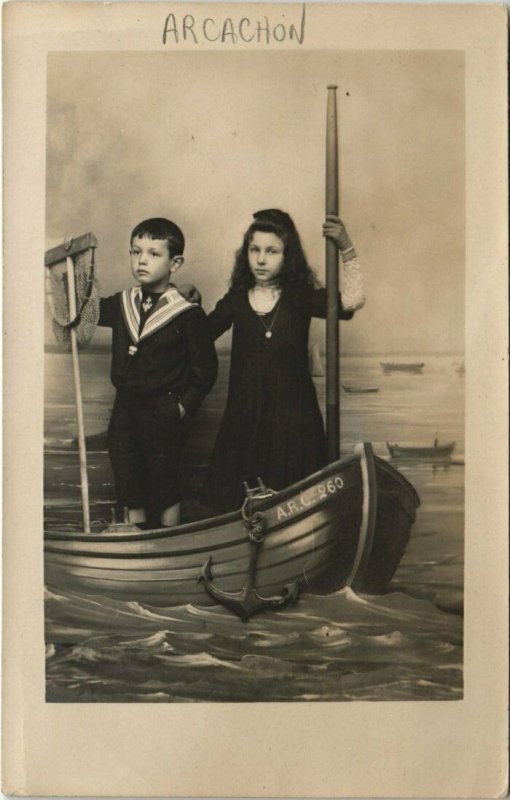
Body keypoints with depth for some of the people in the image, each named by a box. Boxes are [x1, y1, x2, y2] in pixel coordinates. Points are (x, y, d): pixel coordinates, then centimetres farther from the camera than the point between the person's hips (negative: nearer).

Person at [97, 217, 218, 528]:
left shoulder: (188, 314, -12)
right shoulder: (121, 304, 3)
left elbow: (205, 370, -9)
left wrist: (183, 406, -15)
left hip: (165, 415, -5)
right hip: (125, 411, 5)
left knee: (165, 490, 8)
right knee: (129, 491, 15)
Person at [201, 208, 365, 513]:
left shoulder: (301, 298, -3)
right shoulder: (236, 300, 4)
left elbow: (352, 301, -15)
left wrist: (347, 249, -17)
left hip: (293, 413, -2)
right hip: (245, 414, 2)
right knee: (237, 502, 9)